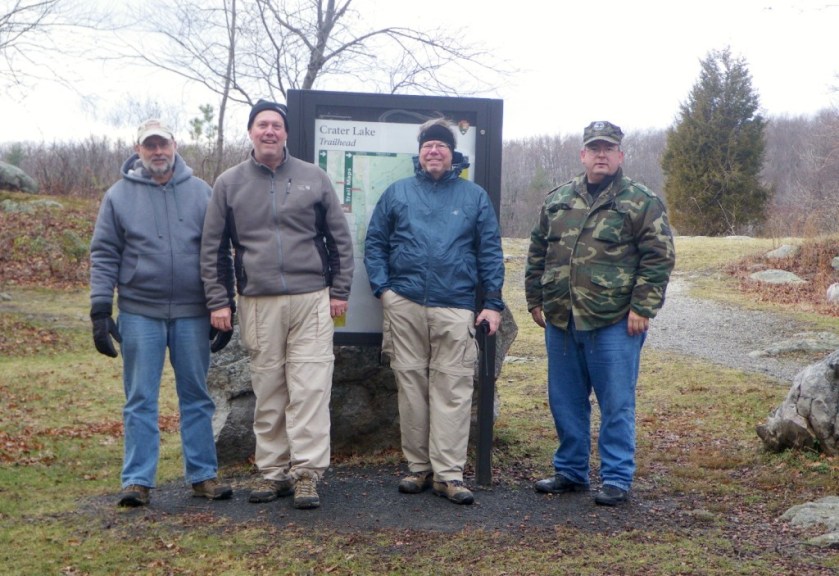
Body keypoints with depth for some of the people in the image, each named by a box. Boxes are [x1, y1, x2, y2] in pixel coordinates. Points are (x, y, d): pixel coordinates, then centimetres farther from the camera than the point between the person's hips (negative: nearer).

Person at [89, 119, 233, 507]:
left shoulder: (200, 192, 5)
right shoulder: (119, 195, 3)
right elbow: (104, 256, 2)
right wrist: (100, 309, -5)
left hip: (193, 313, 1)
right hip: (139, 314, -1)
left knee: (197, 397, 9)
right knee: (141, 401, 5)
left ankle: (203, 475, 19)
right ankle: (137, 480, 12)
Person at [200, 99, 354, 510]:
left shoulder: (313, 178, 7)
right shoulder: (229, 184, 8)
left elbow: (340, 238, 10)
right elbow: (213, 249, 10)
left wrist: (339, 291, 4)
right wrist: (218, 302, 3)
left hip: (311, 300, -1)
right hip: (258, 304, 1)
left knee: (310, 389, -6)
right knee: (268, 392, 7)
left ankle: (307, 472, -1)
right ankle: (272, 471, 16)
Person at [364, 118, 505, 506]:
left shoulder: (474, 196, 11)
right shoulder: (397, 193, 13)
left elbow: (490, 252, 9)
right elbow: (374, 243, 12)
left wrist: (493, 303, 2)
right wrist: (382, 288, -1)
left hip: (455, 308, -1)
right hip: (404, 306, 1)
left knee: (453, 390, -4)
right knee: (411, 387, 4)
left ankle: (449, 473, 1)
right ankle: (418, 467, 15)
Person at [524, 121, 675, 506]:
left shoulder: (641, 203, -1)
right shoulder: (557, 200, 13)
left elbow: (658, 257, -6)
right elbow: (538, 253, 18)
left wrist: (642, 307, -12)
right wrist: (535, 299, 13)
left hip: (614, 323, -5)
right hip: (561, 320, 5)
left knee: (616, 405, 1)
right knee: (565, 401, 13)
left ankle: (617, 479, 12)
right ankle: (570, 471, 27)